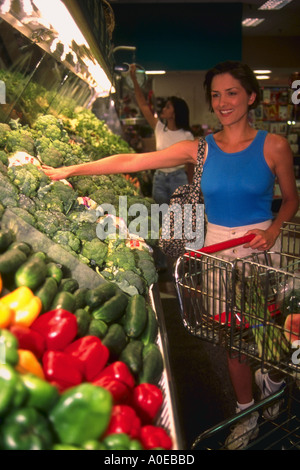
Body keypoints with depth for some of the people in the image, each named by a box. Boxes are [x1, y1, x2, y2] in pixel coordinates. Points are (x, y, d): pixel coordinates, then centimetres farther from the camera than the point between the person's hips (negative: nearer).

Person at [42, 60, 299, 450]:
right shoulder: (200, 149, -3)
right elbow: (131, 161, -5)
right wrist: (70, 170, -6)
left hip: (261, 246, -1)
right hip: (218, 247, 2)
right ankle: (246, 414, 32)